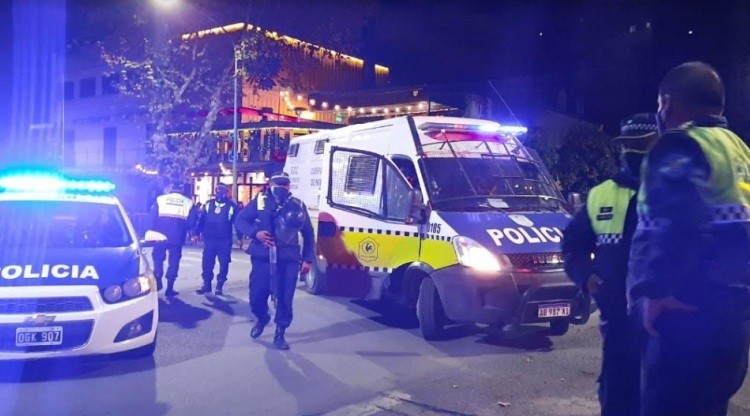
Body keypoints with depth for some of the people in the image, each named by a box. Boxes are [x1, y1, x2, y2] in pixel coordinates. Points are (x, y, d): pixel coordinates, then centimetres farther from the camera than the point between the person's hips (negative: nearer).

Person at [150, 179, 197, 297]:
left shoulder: (160, 199, 0)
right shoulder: (188, 202, 2)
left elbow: (153, 218, 1)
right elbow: (191, 222, 2)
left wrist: (154, 231, 16)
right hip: (177, 238, 0)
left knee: (158, 257, 16)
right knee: (174, 261, 6)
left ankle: (158, 281, 4)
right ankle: (169, 288, 6)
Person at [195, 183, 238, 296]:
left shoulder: (231, 206, 0)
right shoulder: (208, 204, 8)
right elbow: (202, 219, 9)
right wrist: (197, 233, 5)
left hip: (225, 241, -2)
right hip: (209, 239, 2)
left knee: (224, 264, 2)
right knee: (207, 263, 4)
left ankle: (219, 286, 14)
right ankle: (206, 285, 16)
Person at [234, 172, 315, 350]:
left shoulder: (298, 206, 9)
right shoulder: (259, 201, 4)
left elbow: (308, 234, 14)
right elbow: (240, 220, 7)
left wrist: (308, 259, 8)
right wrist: (255, 233, -11)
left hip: (288, 259, 1)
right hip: (262, 257, 0)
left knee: (285, 298, 0)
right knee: (257, 295, 2)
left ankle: (279, 334, 16)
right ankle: (262, 319, 34)